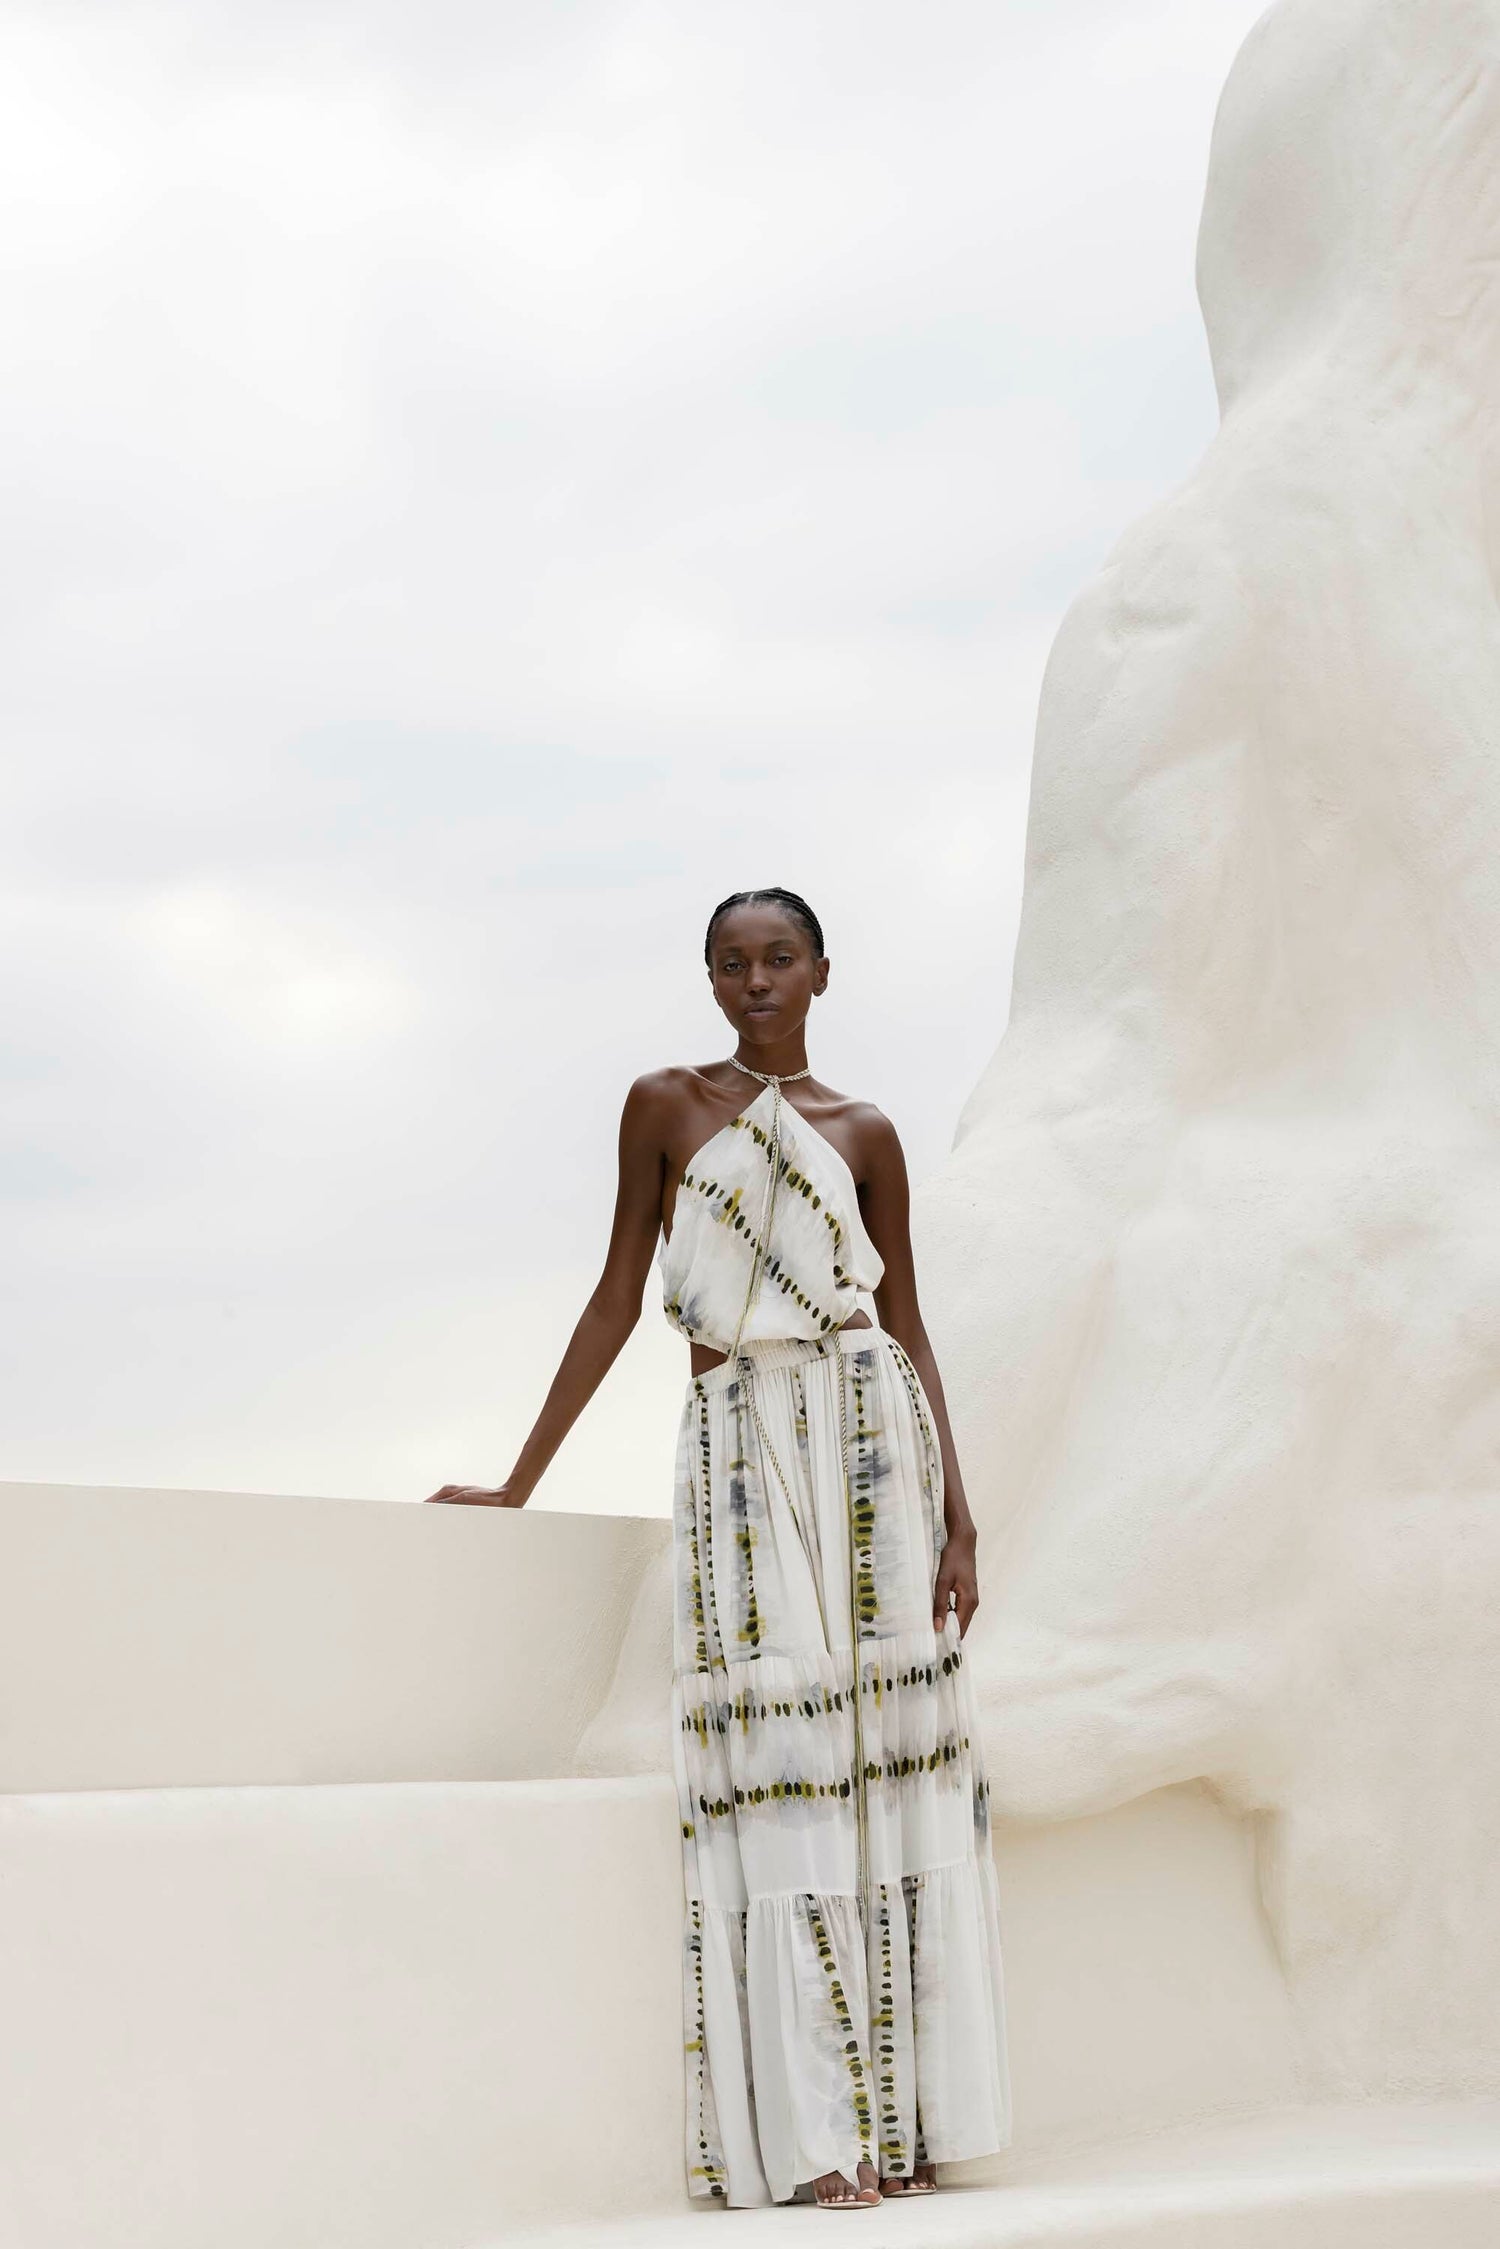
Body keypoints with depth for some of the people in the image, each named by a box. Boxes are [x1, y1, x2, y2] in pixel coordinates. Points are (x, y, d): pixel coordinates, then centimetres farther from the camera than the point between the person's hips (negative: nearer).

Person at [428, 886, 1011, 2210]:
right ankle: (809, 2135, -7)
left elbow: (908, 1328, 11)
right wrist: (519, 1484, 7)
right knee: (774, 1768, -7)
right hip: (740, 1451, -1)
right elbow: (619, 1300, 10)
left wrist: (959, 1513, 2)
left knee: (892, 1763, -3)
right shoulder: (665, 1107, 9)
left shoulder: (863, 1134, 12)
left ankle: (907, 2115, 1)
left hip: (870, 1433, 1)